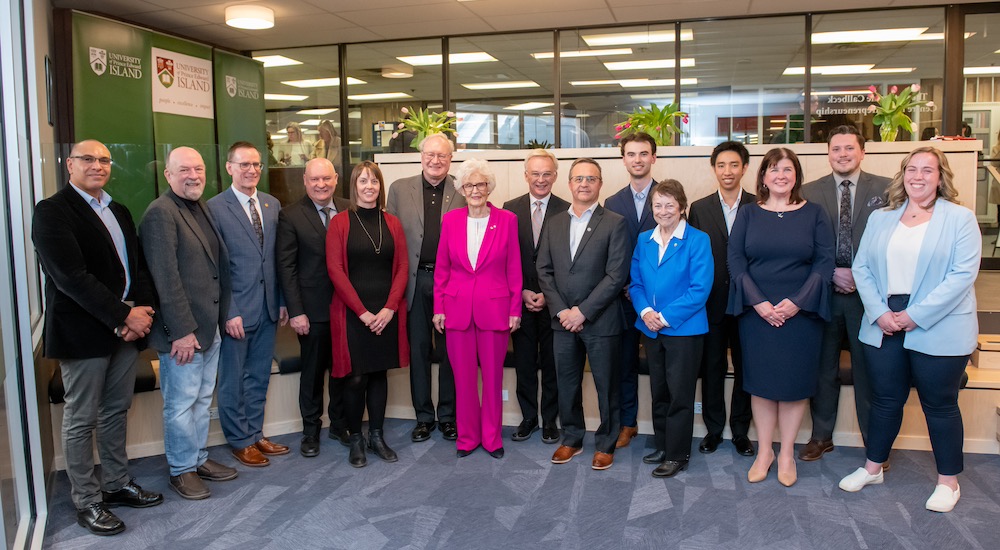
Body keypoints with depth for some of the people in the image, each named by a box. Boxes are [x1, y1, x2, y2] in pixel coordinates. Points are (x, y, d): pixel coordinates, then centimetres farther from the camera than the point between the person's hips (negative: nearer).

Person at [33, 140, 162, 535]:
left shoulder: (118, 212, 15)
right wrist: (123, 316, -18)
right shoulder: (52, 212, -9)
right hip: (84, 332, -7)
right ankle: (86, 501, 16)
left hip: (126, 327, 7)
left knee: (116, 411, 16)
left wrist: (142, 309, -7)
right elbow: (71, 276, -19)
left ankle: (116, 484, 29)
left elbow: (138, 265, 11)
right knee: (81, 420, 5)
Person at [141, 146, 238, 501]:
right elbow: (166, 277, -19)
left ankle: (199, 458, 32)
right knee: (181, 403, 4)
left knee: (202, 399, 18)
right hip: (182, 330, -8)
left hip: (209, 326, 8)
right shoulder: (161, 212, -14)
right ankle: (181, 470, 19)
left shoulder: (202, 209, 12)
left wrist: (221, 317, 11)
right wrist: (181, 331, -19)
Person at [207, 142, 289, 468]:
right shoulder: (215, 208, -9)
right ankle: (240, 441, 23)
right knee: (232, 380, 9)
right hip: (236, 309, -5)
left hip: (268, 307, 5)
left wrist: (282, 301, 6)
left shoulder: (272, 205, 8)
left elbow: (278, 257, 10)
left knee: (259, 377, 16)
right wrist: (229, 312, -14)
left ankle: (255, 434, 29)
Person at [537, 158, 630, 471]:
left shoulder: (614, 224, -5)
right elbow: (544, 271, 6)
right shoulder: (554, 224, 10)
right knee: (567, 385, 12)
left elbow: (616, 275, -12)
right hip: (563, 320, 4)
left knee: (606, 386, 7)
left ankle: (606, 444, 23)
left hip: (601, 321, -4)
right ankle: (571, 439, 29)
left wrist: (583, 311, -15)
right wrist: (560, 310, -6)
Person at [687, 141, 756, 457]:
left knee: (746, 368, 9)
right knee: (712, 368, 9)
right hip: (711, 303, 1)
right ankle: (713, 429, 24)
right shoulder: (699, 209, 3)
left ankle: (741, 431, 24)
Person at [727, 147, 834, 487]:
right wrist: (758, 302, -13)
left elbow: (824, 262, -3)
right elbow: (735, 260, -2)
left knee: (794, 382, 5)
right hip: (756, 312, 1)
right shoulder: (748, 214, 5)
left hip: (800, 312, 0)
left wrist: (797, 302, -14)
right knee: (760, 381, 6)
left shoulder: (813, 214, 4)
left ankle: (786, 453, 19)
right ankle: (764, 451, 19)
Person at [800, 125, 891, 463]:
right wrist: (831, 273, -9)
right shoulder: (810, 192, 4)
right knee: (823, 368, 10)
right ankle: (821, 436, 24)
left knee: (868, 368, 5)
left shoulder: (885, 189, 2)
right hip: (824, 292, 1)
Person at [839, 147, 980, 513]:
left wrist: (915, 315, -17)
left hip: (937, 330, -3)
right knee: (885, 399, 13)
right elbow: (862, 267, 4)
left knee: (940, 405, 7)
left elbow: (963, 274, -12)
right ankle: (872, 468, 28)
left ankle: (948, 482, 23)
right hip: (884, 327, 4)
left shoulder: (960, 219, -3)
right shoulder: (880, 219, 9)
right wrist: (880, 313, -10)